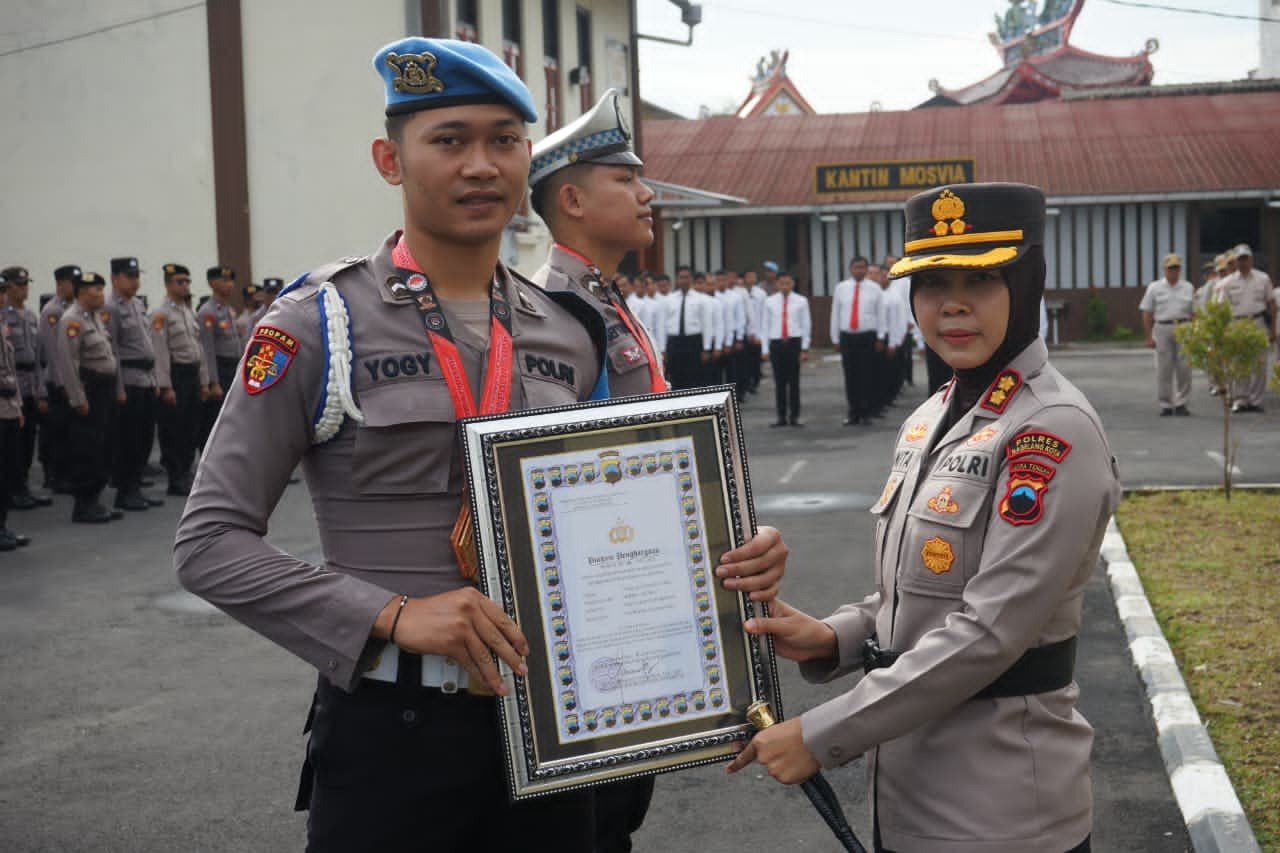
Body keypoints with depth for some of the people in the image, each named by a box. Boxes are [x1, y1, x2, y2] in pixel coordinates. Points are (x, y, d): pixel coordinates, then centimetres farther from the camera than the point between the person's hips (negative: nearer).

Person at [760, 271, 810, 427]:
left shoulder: (801, 301, 0)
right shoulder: (770, 302, 3)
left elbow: (806, 325, 2)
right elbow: (766, 326, 6)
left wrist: (805, 348, -1)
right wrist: (765, 349, 3)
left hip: (794, 343, -1)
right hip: (776, 343, 1)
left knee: (794, 380, 4)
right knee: (779, 381, 6)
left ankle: (794, 416, 12)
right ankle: (781, 416, 14)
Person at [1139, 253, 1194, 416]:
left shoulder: (1188, 288, 12)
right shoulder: (1154, 288, 6)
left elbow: (1194, 313, 13)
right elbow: (1147, 314, 4)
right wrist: (1149, 336, -3)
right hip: (1162, 329, -1)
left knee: (1184, 369, 0)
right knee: (1163, 369, 0)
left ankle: (1181, 403, 8)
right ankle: (1165, 404, 8)